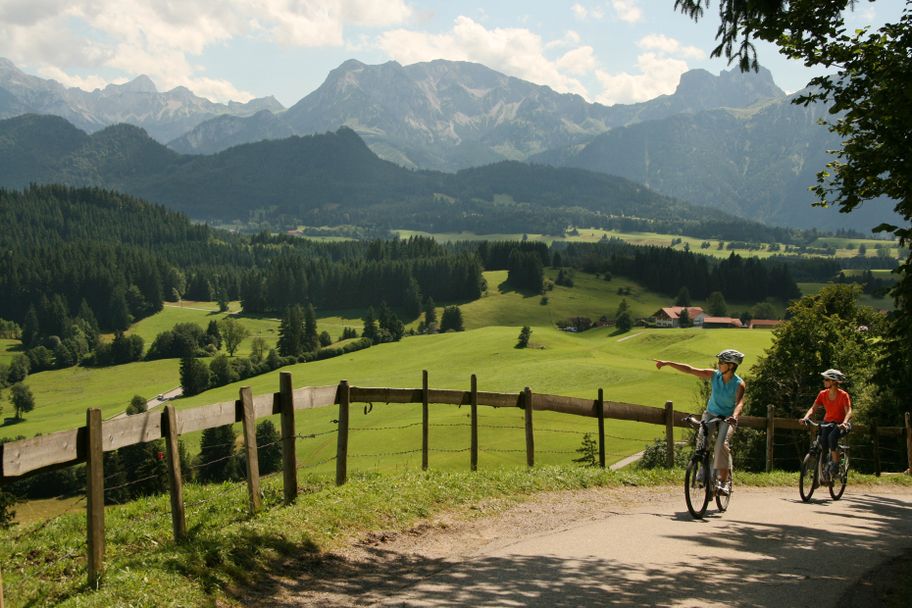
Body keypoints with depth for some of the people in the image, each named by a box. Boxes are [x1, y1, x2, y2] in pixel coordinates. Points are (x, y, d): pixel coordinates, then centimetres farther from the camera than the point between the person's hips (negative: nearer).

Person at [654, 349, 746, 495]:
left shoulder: (739, 384, -15)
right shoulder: (714, 375, -5)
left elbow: (740, 403, -31)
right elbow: (690, 370, -6)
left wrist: (734, 416, -52)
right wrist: (667, 363, -12)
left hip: (727, 418, -4)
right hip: (710, 414, 4)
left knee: (722, 443, -27)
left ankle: (724, 481, -22)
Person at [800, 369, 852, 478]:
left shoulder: (843, 395, -13)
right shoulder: (823, 394, -1)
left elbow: (848, 412, -23)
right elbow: (813, 408, -4)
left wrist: (844, 422, -43)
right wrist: (805, 418, -24)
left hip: (840, 424, -4)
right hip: (827, 423, 4)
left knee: (832, 436, -35)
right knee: (822, 442, -24)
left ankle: (835, 465, -24)